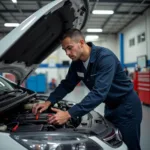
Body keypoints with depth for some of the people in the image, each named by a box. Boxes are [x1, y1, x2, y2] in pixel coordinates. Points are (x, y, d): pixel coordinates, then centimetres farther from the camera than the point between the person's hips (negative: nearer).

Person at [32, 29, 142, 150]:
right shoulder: (77, 63, -5)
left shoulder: (105, 57, -30)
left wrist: (69, 114, -41)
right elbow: (66, 85, 5)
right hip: (110, 105, 7)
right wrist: (48, 102, -11)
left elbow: (99, 93, -38)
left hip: (126, 105, -7)